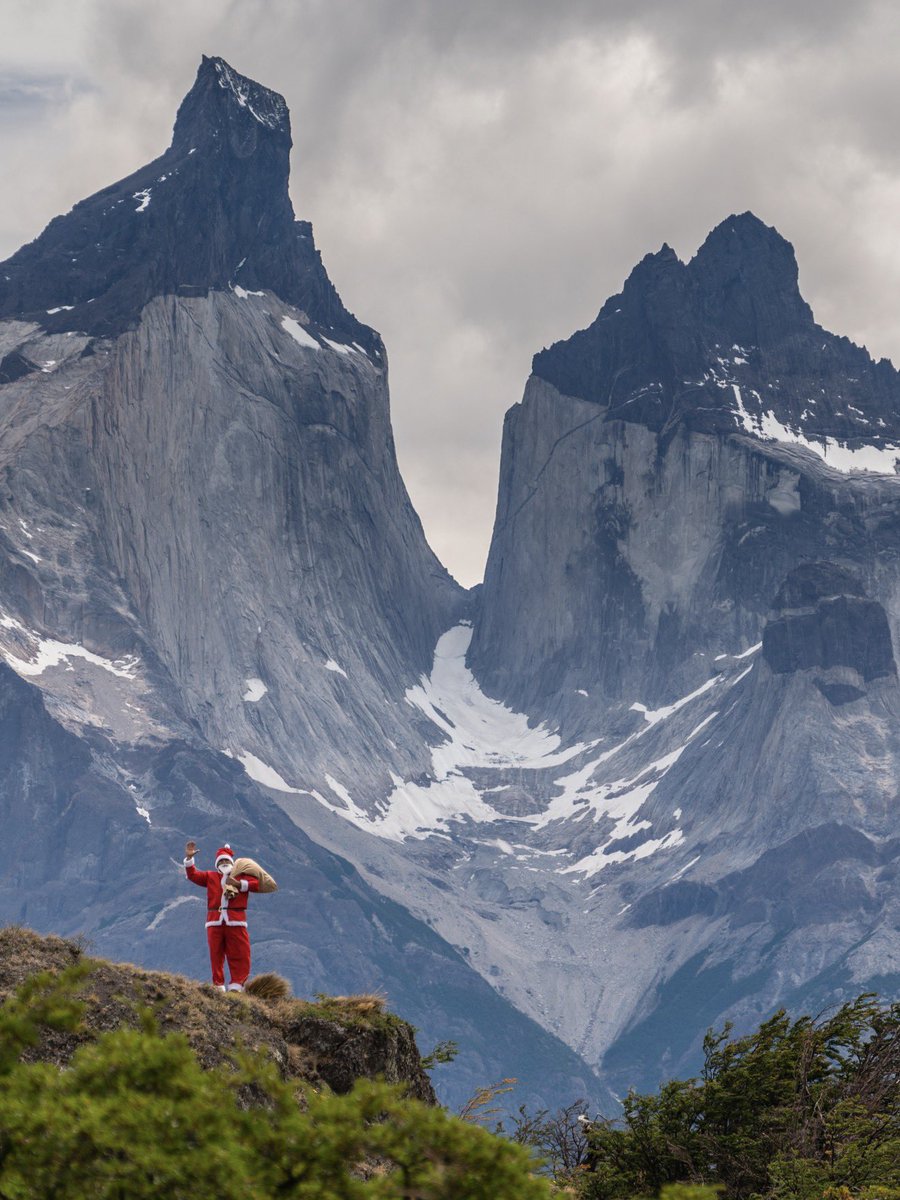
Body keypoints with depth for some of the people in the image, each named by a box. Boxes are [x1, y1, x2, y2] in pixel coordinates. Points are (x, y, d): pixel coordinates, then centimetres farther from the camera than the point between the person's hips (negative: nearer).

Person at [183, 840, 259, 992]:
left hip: (235, 922, -1)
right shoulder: (210, 876, 19)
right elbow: (193, 875, 11)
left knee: (240, 955, -6)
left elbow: (257, 884, 0)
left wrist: (238, 884, -10)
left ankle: (236, 985, -3)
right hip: (215, 921, 1)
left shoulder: (241, 876, 14)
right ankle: (218, 986, 4)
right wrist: (189, 858, -3)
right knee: (216, 955, 0)